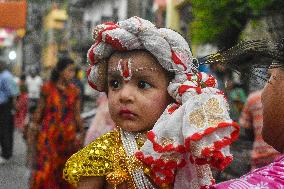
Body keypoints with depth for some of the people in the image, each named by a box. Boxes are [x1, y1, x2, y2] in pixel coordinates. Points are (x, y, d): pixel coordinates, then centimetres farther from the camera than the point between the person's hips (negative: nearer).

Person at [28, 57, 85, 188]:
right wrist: (34, 128, 4)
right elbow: (39, 111, 2)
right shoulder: (47, 88, -4)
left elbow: (77, 114, 8)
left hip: (68, 135, 3)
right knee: (45, 169, -6)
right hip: (48, 134, -2)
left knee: (64, 168, 8)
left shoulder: (74, 91, 3)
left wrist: (80, 133, 9)